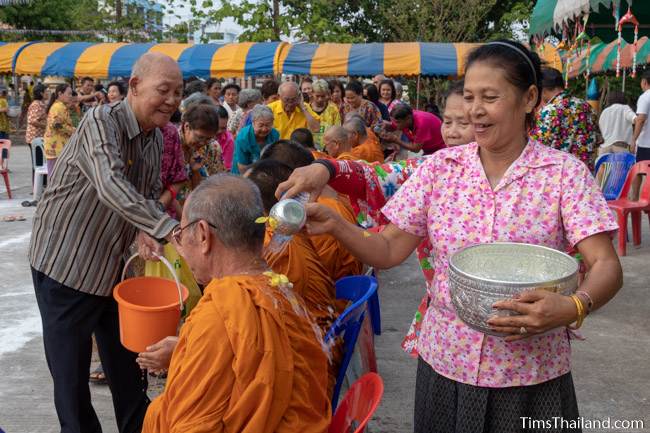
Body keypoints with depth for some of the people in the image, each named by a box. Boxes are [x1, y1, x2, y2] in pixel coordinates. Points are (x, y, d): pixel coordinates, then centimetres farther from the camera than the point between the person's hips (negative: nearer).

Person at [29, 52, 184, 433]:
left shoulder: (156, 138, 2)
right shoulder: (101, 122, -22)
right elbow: (111, 185, -39)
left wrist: (147, 231, -14)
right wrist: (170, 229, -49)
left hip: (114, 266, 7)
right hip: (65, 263, -7)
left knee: (128, 366, 18)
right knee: (71, 374, 7)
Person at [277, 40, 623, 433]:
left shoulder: (564, 172, -8)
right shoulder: (439, 168, -1)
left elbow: (606, 266, -13)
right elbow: (388, 250, -2)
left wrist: (573, 307, -33)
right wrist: (334, 224, -18)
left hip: (532, 376, -2)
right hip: (445, 364, 2)